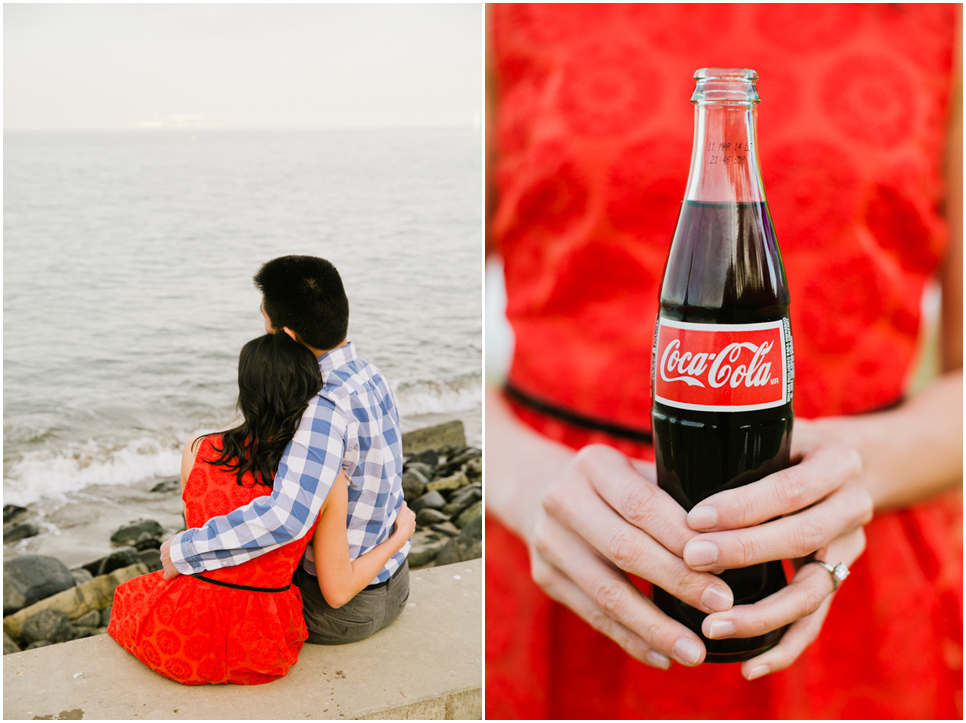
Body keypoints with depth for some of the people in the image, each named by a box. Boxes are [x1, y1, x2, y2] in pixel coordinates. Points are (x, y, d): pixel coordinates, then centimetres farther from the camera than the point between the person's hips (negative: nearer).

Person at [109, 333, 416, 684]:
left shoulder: (197, 451, -12)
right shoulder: (328, 479, -14)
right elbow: (338, 591, -9)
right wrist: (400, 535, 4)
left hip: (182, 640, -1)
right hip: (263, 653, 1)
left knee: (132, 597, 39)